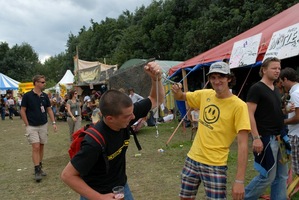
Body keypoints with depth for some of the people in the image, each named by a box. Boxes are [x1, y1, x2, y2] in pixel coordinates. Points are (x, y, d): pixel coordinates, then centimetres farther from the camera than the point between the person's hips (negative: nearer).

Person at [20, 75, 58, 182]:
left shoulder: (45, 96, 4)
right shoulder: (27, 96, -9)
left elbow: (49, 110, 9)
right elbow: (23, 111, -5)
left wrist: (53, 122, 2)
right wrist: (27, 125, -8)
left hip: (43, 125, 4)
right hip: (32, 127, -4)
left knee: (41, 147, 11)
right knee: (36, 147, -9)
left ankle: (40, 167, 23)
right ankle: (37, 170, -1)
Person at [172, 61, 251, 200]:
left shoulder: (239, 106, -15)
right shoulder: (205, 94, 1)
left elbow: (242, 145, -17)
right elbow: (181, 97, 17)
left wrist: (239, 180, -21)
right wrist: (177, 91, -8)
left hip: (215, 165, -5)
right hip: (192, 159, 5)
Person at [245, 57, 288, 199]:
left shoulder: (276, 90, 15)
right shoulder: (257, 88, -11)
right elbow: (250, 114, -17)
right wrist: (256, 138, -22)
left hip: (279, 138, 9)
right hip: (266, 138, -8)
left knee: (282, 176, 12)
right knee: (268, 176, -2)